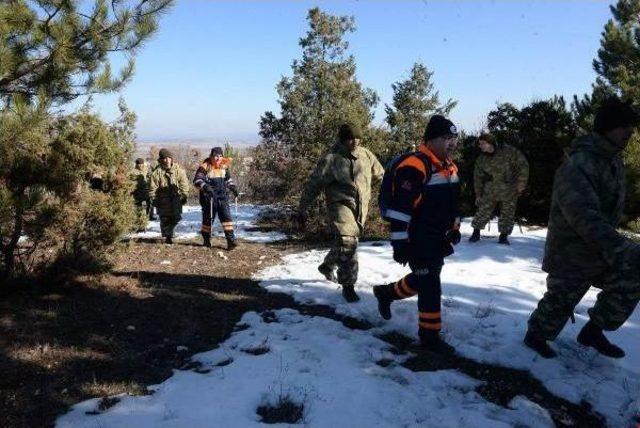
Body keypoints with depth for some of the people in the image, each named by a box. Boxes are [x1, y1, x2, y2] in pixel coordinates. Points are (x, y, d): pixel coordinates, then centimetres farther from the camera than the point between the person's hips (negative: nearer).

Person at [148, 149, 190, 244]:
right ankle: (167, 236, 15)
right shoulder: (157, 171, -8)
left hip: (176, 197, 2)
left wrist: (184, 196, -1)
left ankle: (169, 230, 27)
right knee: (165, 218, 0)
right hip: (163, 198, -1)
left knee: (177, 217, 0)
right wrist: (154, 199, -6)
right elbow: (153, 187, -4)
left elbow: (184, 183, 2)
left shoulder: (178, 169, -3)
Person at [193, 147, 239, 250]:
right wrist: (205, 186, -35)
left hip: (222, 197, 4)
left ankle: (231, 240, -10)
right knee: (208, 219, 8)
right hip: (209, 198, -3)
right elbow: (197, 180, -19)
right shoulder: (205, 167, -10)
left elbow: (228, 178, 25)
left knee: (226, 217, -8)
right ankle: (206, 240, 25)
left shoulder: (224, 166, 7)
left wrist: (233, 187, 12)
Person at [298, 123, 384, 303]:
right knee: (347, 242, -19)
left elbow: (379, 174, 23)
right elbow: (313, 185, -6)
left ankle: (327, 266, 45)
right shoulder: (331, 159, -10)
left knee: (345, 242, 18)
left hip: (361, 207, 6)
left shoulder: (366, 155, 5)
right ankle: (348, 286, -7)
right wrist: (302, 209, -4)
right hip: (340, 204, -6)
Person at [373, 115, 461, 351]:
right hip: (419, 242, -9)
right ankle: (430, 336, 15)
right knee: (430, 287, -1)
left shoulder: (449, 167, 11)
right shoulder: (414, 167, -21)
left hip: (439, 240, 9)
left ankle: (386, 292, 44)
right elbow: (399, 209, -24)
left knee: (422, 280, 21)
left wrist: (455, 229, 23)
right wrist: (400, 243, -23)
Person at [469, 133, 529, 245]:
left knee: (507, 214, 4)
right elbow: (478, 177, 8)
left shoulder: (509, 151, -13)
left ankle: (503, 235, 19)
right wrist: (478, 194, 8)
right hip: (490, 191, 2)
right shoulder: (481, 159, -1)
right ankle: (476, 232, 14)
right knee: (483, 211, -1)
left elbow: (523, 165, -10)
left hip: (510, 191, -2)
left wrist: (521, 183, -13)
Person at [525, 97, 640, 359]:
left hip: (602, 249, 8)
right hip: (572, 255, -8)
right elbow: (586, 218, -38)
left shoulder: (615, 161, 4)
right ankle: (535, 336, 34)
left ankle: (593, 331, 21)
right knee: (561, 300, 7)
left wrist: (613, 245, 20)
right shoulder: (578, 166, -27)